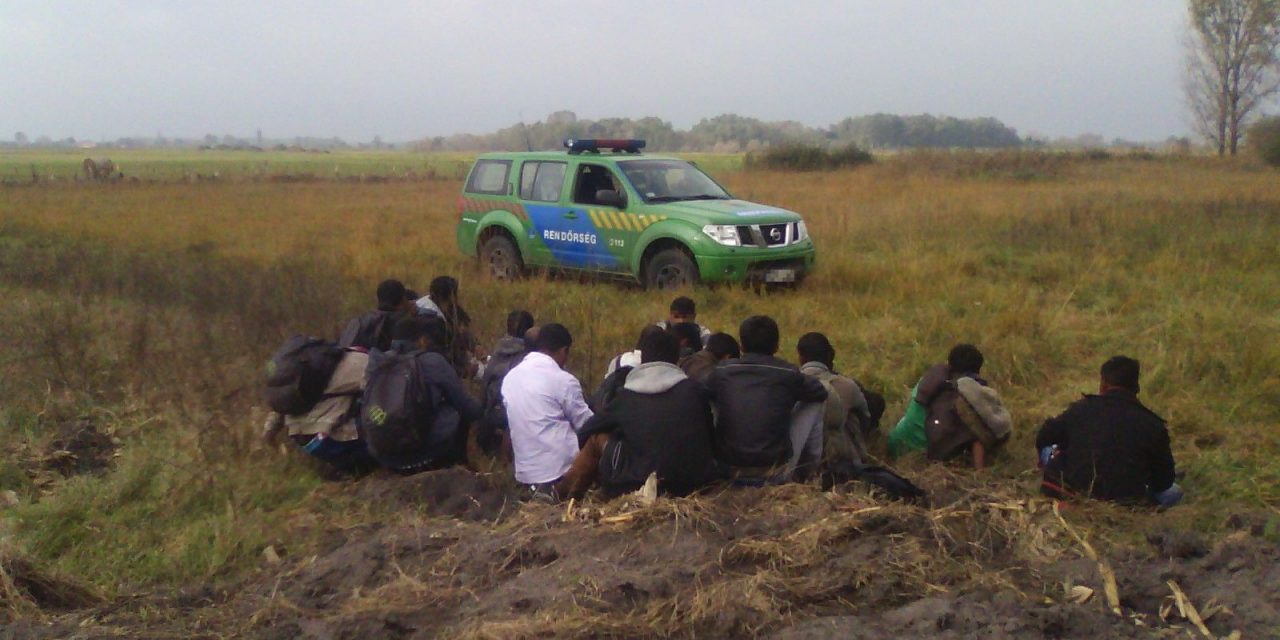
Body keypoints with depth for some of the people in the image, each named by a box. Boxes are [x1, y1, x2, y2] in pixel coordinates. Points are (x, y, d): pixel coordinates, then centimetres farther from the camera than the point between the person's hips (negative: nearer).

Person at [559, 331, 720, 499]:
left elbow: (584, 434, 15)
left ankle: (566, 497, 23)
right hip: (694, 484, 2)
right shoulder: (695, 390, 5)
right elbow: (709, 437, 15)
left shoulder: (626, 396, 4)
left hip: (640, 485, -2)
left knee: (598, 438, 15)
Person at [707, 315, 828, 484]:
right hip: (774, 475, -2)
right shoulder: (787, 373, -5)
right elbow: (821, 392, 14)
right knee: (814, 404, 15)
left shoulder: (721, 372, 1)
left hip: (727, 471, 2)